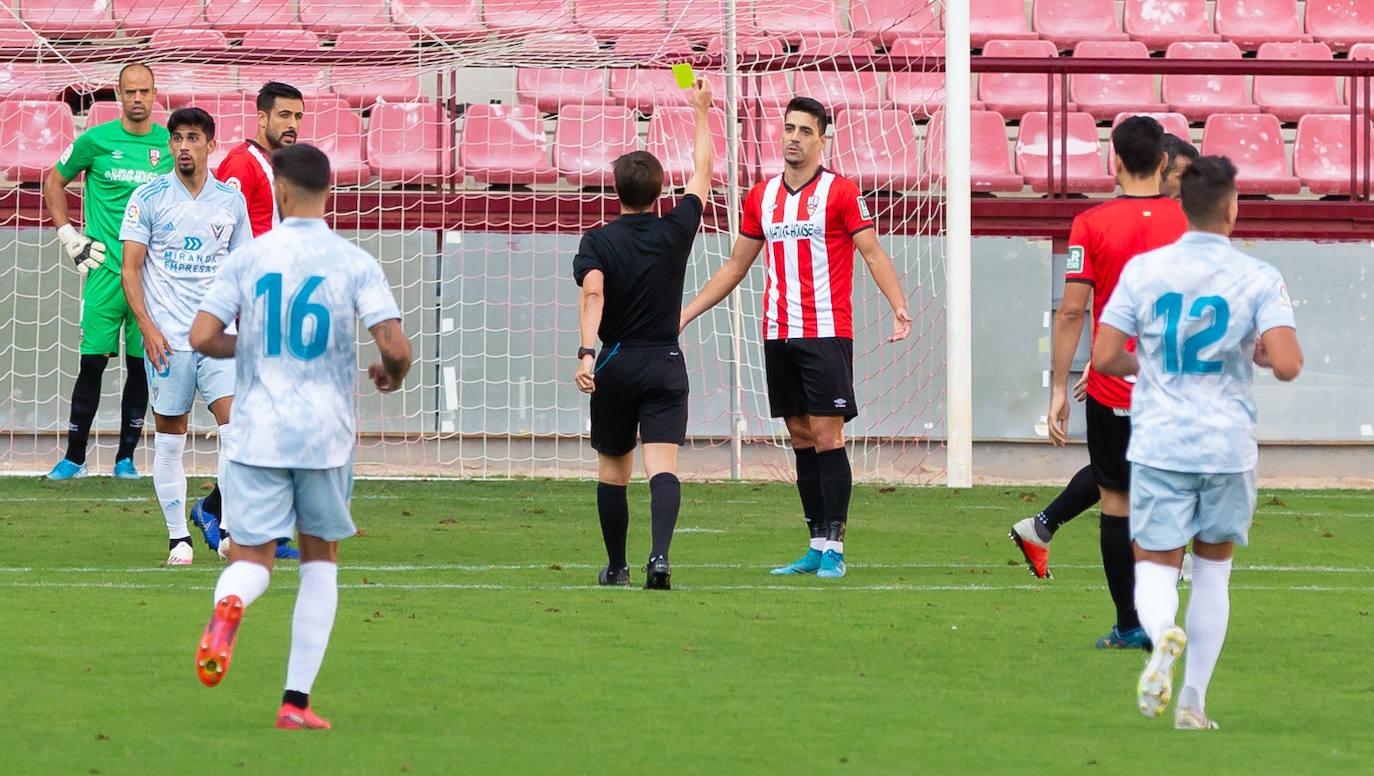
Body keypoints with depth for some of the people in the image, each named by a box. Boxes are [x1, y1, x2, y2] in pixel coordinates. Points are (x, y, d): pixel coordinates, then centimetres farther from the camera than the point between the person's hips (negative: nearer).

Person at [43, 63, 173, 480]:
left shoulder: (170, 144, 5)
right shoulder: (95, 140, -1)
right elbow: (54, 182, 12)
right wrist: (68, 236, 5)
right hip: (105, 269, -2)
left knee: (141, 367, 3)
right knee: (92, 362, -3)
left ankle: (126, 458, 12)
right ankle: (74, 457, 6)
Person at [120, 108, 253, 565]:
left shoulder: (231, 200, 7)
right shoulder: (148, 198, 0)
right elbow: (130, 269, 0)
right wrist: (147, 327, -11)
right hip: (167, 337, -1)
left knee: (236, 426, -13)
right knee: (170, 439, 2)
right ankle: (178, 538, 10)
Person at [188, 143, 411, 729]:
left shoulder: (248, 259, -1)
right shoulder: (355, 264, -3)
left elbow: (202, 337, -7)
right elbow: (395, 345, -12)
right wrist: (392, 375, 12)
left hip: (258, 433, 0)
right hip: (325, 435, 0)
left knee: (252, 561, 5)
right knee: (320, 559, 16)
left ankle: (228, 607, -34)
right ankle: (296, 701, 10)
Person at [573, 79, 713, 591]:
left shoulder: (598, 243, -3)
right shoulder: (675, 231, 0)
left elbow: (593, 293, -20)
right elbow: (702, 173, 14)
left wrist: (587, 352, -29)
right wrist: (701, 112, 25)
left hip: (614, 366, 0)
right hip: (665, 365, 0)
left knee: (612, 470, 15)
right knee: (662, 465, -11)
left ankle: (616, 567, 22)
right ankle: (660, 555, -33)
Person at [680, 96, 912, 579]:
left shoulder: (840, 192, -3)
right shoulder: (762, 196, 12)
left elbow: (874, 255, -6)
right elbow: (735, 267, 21)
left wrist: (899, 307, -22)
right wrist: (686, 313, 19)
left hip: (826, 333, -5)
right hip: (778, 335, 5)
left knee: (827, 436, -8)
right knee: (801, 439, 6)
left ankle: (834, 548, -7)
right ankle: (817, 545, 10)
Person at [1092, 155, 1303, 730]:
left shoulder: (1143, 270, -2)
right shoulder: (1259, 279, -5)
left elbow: (1103, 358, -3)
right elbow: (1288, 366, -15)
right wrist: (1262, 355, 8)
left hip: (1159, 444, 0)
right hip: (1228, 446, 0)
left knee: (1155, 567, 3)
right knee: (1213, 570, 16)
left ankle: (1163, 636, -31)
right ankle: (1193, 703, 15)